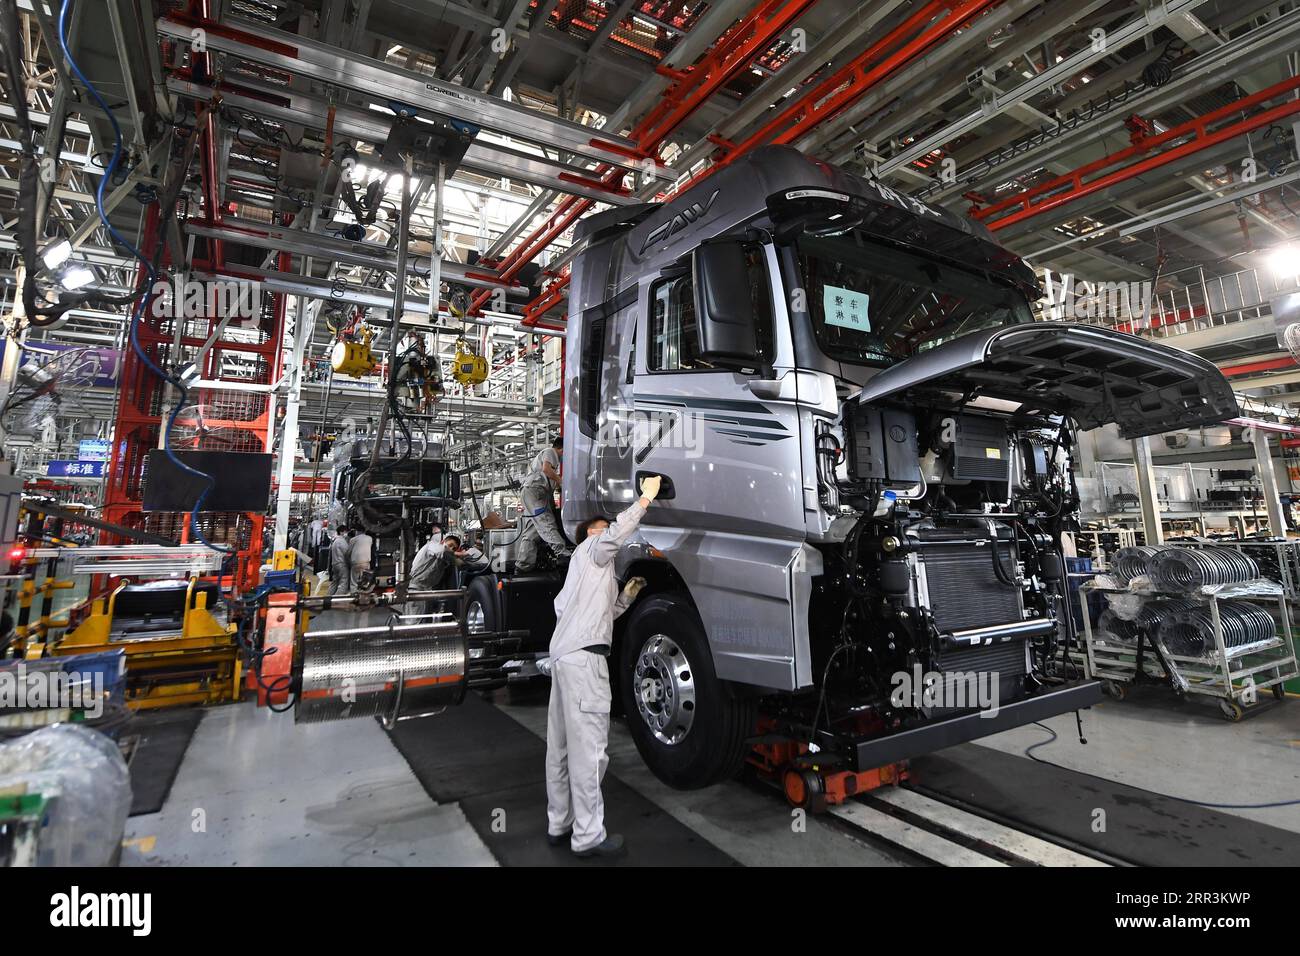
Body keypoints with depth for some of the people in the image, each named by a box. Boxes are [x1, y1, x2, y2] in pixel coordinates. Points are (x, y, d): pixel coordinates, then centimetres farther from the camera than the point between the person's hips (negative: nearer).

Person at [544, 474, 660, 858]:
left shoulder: (590, 568, 31)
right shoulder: (591, 549, 5)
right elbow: (617, 534, -19)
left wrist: (626, 597, 20)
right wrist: (645, 498, -16)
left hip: (565, 655, 10)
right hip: (583, 658, -10)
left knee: (562, 746, 13)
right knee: (588, 748, -7)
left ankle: (559, 825, 21)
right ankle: (588, 836, -2)